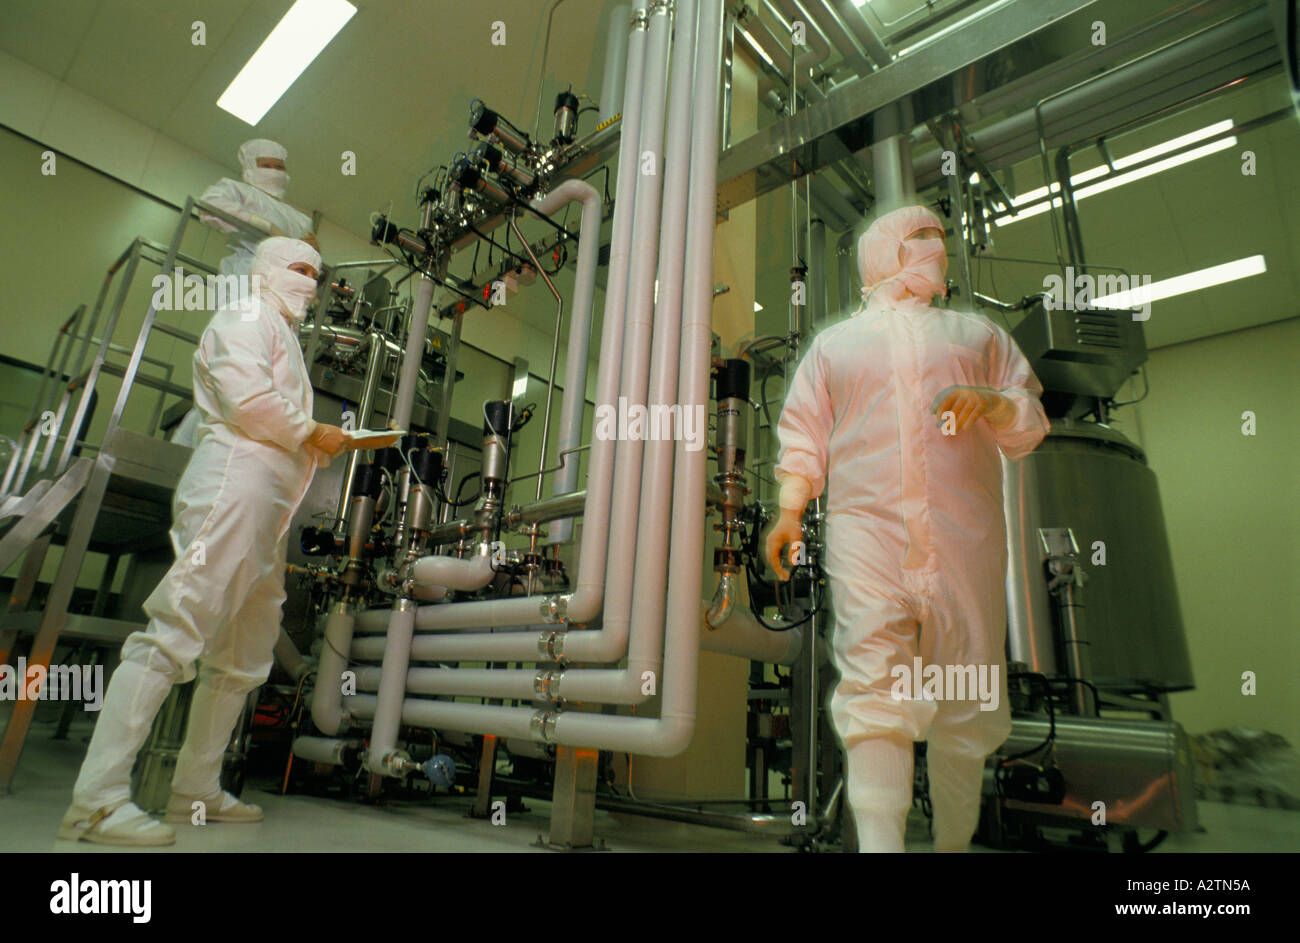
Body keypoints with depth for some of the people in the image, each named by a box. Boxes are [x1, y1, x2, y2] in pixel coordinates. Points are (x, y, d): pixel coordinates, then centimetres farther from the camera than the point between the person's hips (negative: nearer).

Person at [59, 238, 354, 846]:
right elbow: (246, 400, -13)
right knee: (175, 631, -16)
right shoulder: (246, 318, 5)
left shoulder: (285, 340, 32)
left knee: (244, 657, 9)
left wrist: (322, 449, 12)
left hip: (268, 509, 10)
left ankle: (196, 790, 15)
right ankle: (97, 800, -14)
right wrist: (312, 434, -3)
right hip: (233, 485, -10)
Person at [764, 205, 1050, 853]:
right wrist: (789, 511, -2)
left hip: (966, 535, 2)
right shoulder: (834, 343, 20)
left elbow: (1030, 427, 18)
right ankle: (878, 841, -15)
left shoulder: (978, 333, 24)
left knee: (968, 700, 3)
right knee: (874, 686, -16)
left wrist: (990, 402, -4)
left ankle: (955, 841, 20)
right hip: (866, 527, -2)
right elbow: (804, 438, 13)